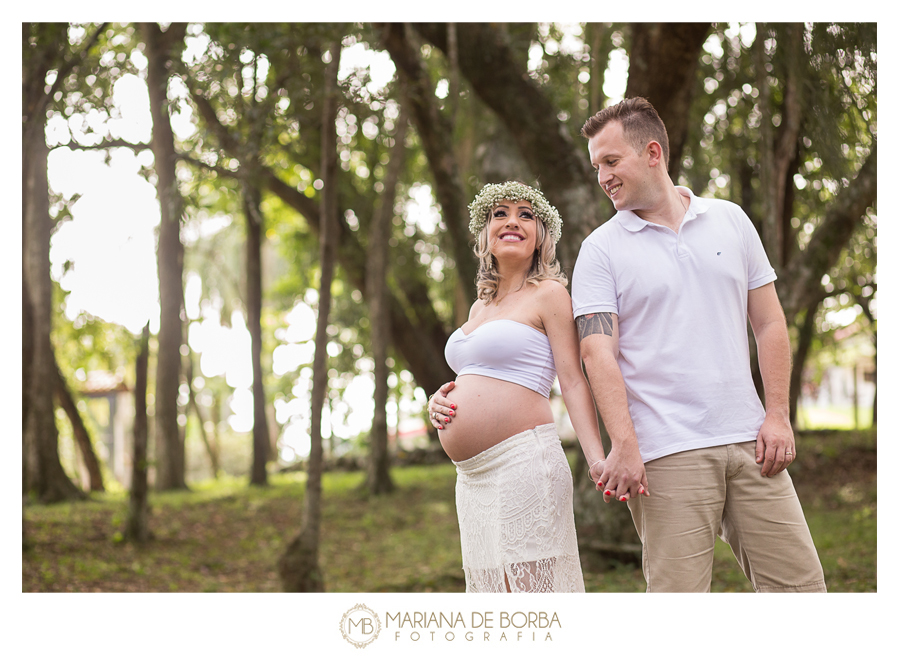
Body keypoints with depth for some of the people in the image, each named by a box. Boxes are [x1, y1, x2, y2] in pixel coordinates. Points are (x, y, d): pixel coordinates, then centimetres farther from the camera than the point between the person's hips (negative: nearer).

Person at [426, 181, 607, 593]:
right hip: (472, 477, 8)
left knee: (528, 584, -10)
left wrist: (597, 459, -20)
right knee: (492, 586, 9)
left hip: (523, 465, -8)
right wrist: (439, 401, 8)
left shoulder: (548, 294, 0)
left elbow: (573, 382, -8)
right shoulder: (480, 306, 21)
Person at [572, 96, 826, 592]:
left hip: (748, 441, 3)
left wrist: (778, 414, 2)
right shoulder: (600, 249, 2)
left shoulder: (730, 221, 12)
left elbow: (769, 323, 13)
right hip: (666, 454, -3)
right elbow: (598, 352, -8)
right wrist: (624, 446, -19)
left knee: (799, 582, 3)